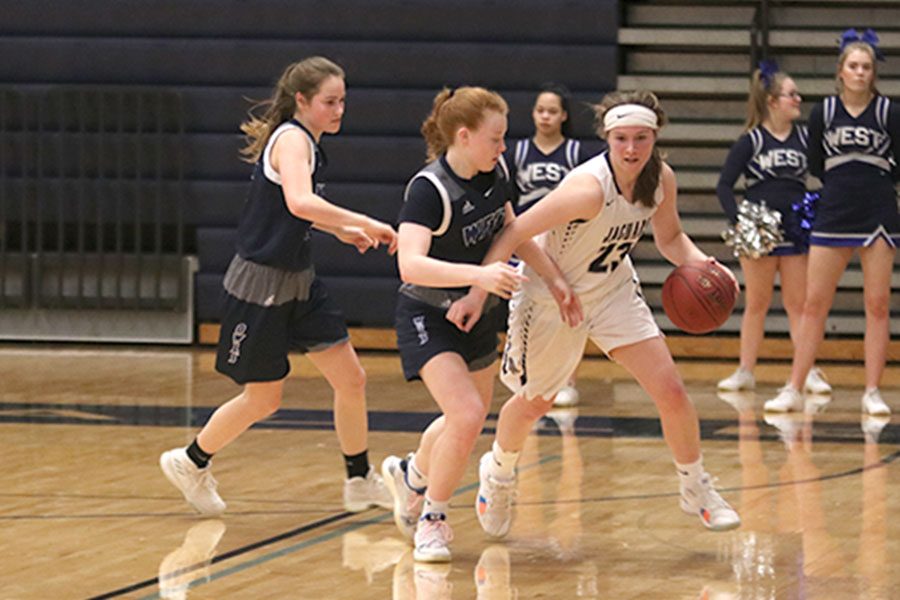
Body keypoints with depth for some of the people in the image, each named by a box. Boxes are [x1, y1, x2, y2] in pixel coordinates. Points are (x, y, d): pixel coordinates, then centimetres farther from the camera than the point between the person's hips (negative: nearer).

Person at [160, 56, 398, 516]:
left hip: (297, 281, 9)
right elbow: (299, 202, -38)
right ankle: (190, 462, 25)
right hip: (260, 284, -9)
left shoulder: (307, 143, 10)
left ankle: (361, 481, 19)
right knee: (264, 399, 4)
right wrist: (366, 223, -36)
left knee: (351, 380, 5)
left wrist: (341, 230, 15)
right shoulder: (292, 139, -18)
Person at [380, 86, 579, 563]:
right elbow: (411, 264, -41)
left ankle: (411, 475, 52)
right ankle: (432, 519, 0)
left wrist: (553, 276, 12)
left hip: (474, 310, 8)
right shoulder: (429, 189, -28)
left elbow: (511, 230, 14)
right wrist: (479, 275, -50)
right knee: (466, 415, -22)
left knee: (472, 414, 22)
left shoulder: (495, 174, -6)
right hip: (427, 316, -8)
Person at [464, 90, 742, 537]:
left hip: (614, 291, 5)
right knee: (534, 404, 14)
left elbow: (669, 238, 6)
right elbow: (516, 232, -31)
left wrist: (699, 263, -15)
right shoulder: (590, 188, -34)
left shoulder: (661, 179, -13)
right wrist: (477, 294, -35)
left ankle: (696, 488, 16)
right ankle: (498, 474, 46)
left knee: (671, 392, -6)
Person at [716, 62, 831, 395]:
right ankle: (745, 371, 14)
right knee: (756, 304, 6)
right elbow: (724, 185, -5)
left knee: (798, 304, 4)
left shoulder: (805, 137, 4)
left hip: (797, 230, 2)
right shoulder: (751, 141, -4)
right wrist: (738, 220, -18)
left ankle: (809, 372, 6)